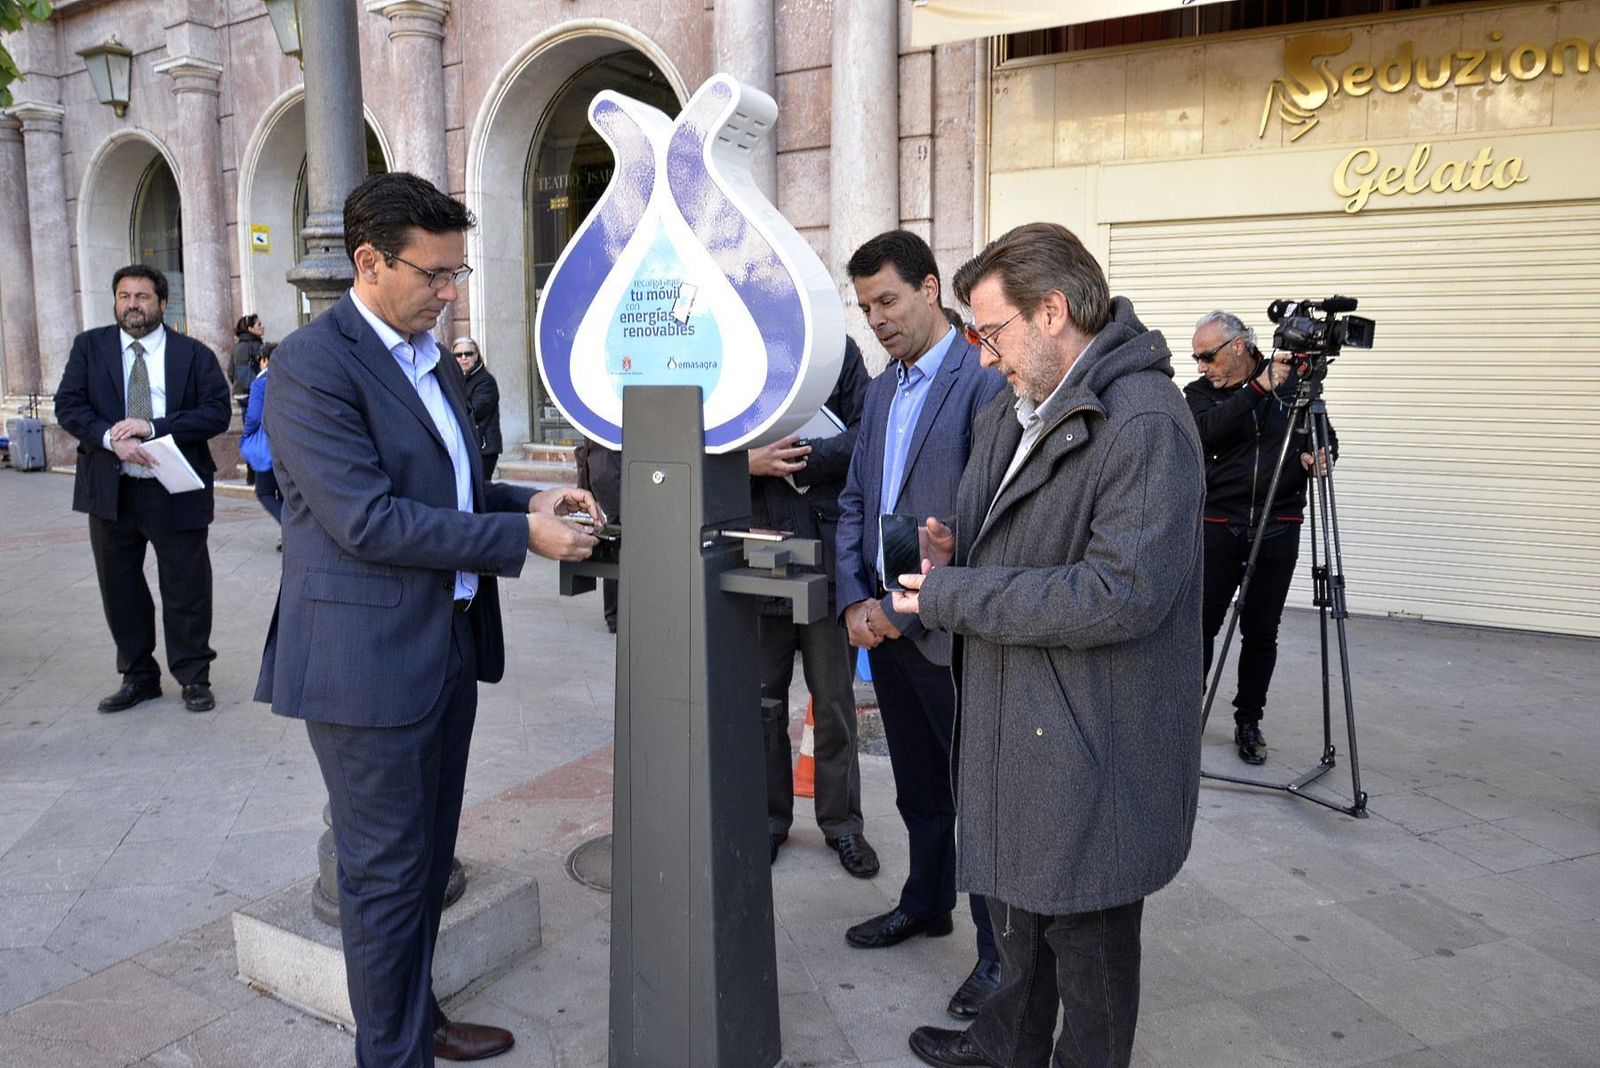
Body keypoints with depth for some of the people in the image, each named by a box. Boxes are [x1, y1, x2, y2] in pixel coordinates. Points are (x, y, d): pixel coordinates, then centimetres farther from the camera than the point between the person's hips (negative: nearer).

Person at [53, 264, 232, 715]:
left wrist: (153, 427, -18)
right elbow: (68, 405, 1)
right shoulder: (89, 346, 8)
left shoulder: (195, 354, 1)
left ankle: (194, 678, 17)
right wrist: (112, 439, -17)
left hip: (175, 491, -3)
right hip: (110, 489, 3)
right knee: (119, 588, 12)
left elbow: (217, 411, -8)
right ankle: (138, 676, 27)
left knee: (187, 589, 3)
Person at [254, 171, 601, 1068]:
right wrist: (521, 538, -21)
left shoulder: (431, 360, 12)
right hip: (369, 659, -8)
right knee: (388, 871, 5)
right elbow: (367, 520, -23)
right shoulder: (313, 365, -16)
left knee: (429, 855, 20)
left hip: (449, 648, 9)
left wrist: (528, 500, 3)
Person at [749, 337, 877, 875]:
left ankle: (842, 822, 26)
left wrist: (800, 460, -16)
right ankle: (770, 817, 30)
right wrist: (748, 464, -19)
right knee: (764, 701, 13)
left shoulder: (836, 348, 3)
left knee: (834, 700, 10)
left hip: (826, 552, -1)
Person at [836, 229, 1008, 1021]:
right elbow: (854, 503, 13)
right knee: (917, 784, 20)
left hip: (948, 630, -7)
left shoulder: (984, 379, -13)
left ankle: (1000, 949, 20)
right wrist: (856, 601, 0)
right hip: (884, 625, 7)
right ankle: (926, 903, 39)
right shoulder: (881, 390, 13)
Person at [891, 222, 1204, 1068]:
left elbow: (1122, 593, -29)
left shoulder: (1146, 424, -21)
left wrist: (952, 596, -22)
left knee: (1087, 941, 11)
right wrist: (955, 552, -2)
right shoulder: (1012, 417, 10)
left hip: (1091, 749, -9)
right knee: (1017, 905, 26)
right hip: (1013, 721, 9)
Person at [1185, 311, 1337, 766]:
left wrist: (1321, 455, -9)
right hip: (1218, 527, -1)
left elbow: (1328, 438, 14)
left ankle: (1249, 722, 22)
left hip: (1279, 528, 1)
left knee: (1261, 633, 8)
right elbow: (1205, 432, -21)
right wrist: (1258, 389, -30)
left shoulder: (1292, 383, 4)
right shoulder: (1200, 392, 0)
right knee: (1201, 625, -2)